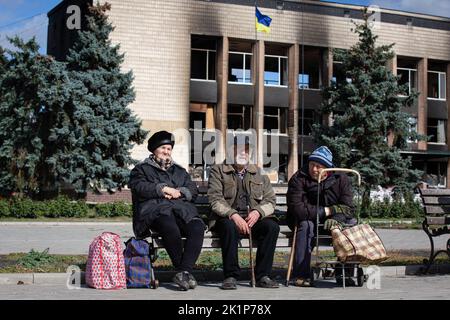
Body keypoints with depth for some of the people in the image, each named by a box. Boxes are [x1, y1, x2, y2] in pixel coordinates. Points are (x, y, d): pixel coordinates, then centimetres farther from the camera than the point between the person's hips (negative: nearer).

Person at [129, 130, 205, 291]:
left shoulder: (180, 171, 33)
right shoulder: (142, 169, 22)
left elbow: (193, 190, 20)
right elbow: (139, 187, 2)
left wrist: (179, 192, 0)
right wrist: (163, 189, -5)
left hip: (182, 210, 4)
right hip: (155, 210, -4)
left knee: (198, 228, -31)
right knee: (170, 228, -40)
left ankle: (184, 271, -34)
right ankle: (185, 271, -28)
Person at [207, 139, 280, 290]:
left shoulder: (258, 174, 16)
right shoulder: (218, 171, 6)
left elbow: (270, 201, 9)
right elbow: (215, 200, -7)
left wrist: (258, 212, -13)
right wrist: (233, 215, -23)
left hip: (253, 218, 3)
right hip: (227, 218, -3)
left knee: (272, 226, -26)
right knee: (229, 226, -37)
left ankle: (262, 275, -19)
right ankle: (231, 276, -26)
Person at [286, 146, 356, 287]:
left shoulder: (341, 179, -6)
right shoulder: (298, 179, -15)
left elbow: (348, 208, -12)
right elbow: (297, 208, -27)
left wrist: (335, 218, -34)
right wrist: (326, 211, -23)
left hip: (331, 223, 3)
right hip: (307, 220, -3)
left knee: (352, 223, -20)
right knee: (306, 226, -35)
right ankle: (302, 274, -32)